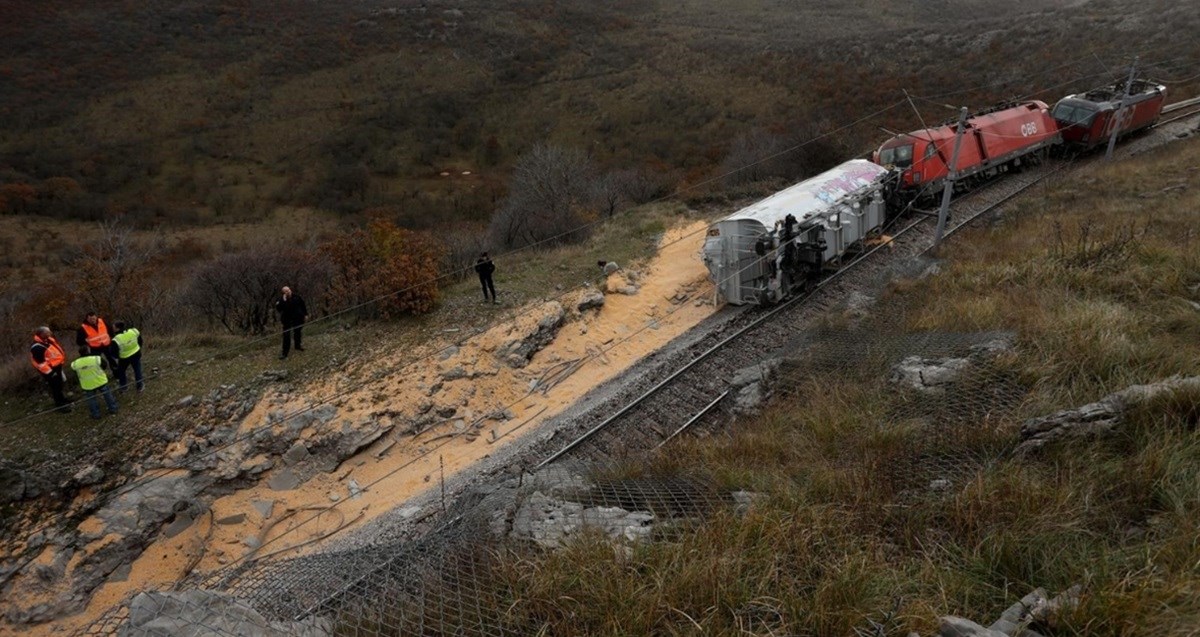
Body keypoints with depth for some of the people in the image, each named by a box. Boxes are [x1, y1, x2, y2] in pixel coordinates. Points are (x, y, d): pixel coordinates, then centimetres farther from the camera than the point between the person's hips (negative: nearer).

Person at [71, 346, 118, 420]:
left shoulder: (76, 364, -17)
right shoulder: (97, 359, -23)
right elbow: (105, 365, -7)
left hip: (87, 385, 1)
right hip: (101, 382, -1)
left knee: (91, 400, 20)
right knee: (107, 395, 22)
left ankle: (96, 414, 29)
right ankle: (113, 409, 34)